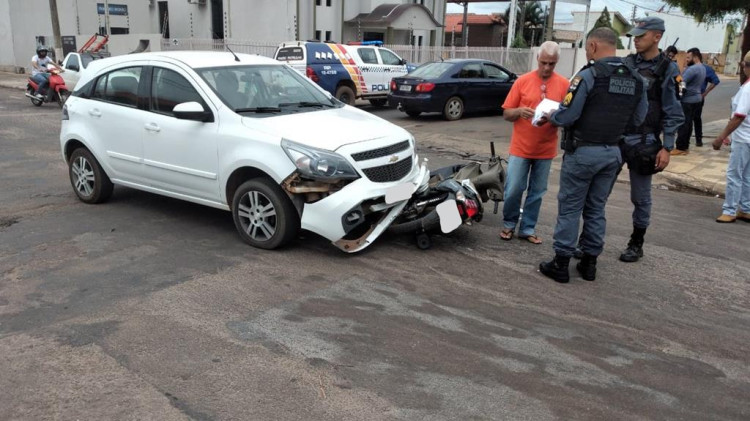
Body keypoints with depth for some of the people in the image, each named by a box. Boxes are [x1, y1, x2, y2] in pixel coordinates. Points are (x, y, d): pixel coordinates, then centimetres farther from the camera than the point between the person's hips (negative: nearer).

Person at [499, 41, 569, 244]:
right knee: (513, 189, 0)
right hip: (520, 147, -1)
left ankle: (527, 229, 21)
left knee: (537, 192, 9)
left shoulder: (564, 84, 0)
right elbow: (506, 114, 0)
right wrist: (519, 111, -20)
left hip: (546, 149, 1)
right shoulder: (523, 81, -1)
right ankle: (509, 224, 21)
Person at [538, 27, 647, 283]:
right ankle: (589, 263, 22)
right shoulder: (636, 80, 5)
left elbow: (566, 116, -17)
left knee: (569, 208, 3)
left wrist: (550, 116, 4)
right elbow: (637, 120, 10)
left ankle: (561, 264, 9)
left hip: (583, 151, -6)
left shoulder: (589, 75, -15)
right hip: (613, 152, 6)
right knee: (596, 209, 15)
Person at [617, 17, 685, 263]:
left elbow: (673, 113, -5)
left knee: (641, 197, 9)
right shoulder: (626, 64, 6)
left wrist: (667, 148, -9)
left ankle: (636, 244, 24)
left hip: (643, 142, -3)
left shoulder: (667, 70, -4)